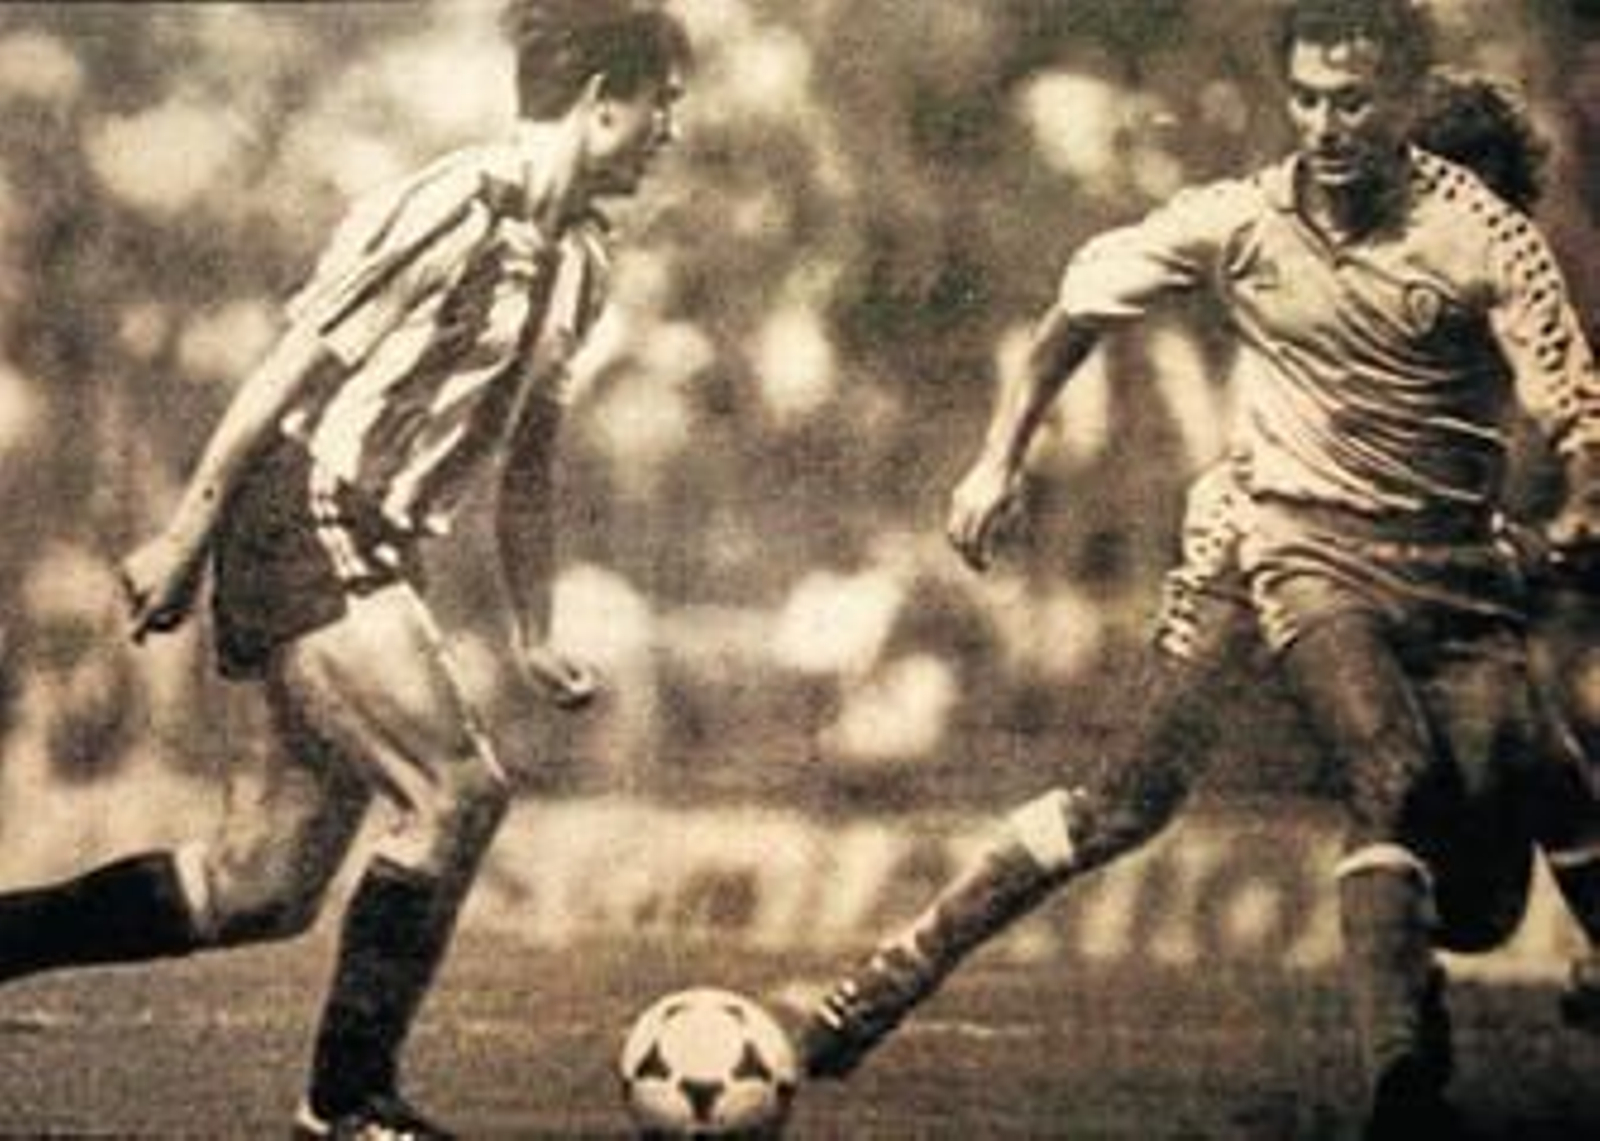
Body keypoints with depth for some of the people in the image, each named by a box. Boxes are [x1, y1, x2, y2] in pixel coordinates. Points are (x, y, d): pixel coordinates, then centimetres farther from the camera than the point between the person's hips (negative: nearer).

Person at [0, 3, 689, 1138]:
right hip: (303, 526, -9)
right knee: (459, 793, -16)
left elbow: (527, 457, 22)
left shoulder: (579, 257, 16)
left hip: (372, 559, 9)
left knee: (263, 889, 5)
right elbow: (299, 360, -15)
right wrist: (187, 531, -18)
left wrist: (536, 634, 19)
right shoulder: (459, 205, -12)